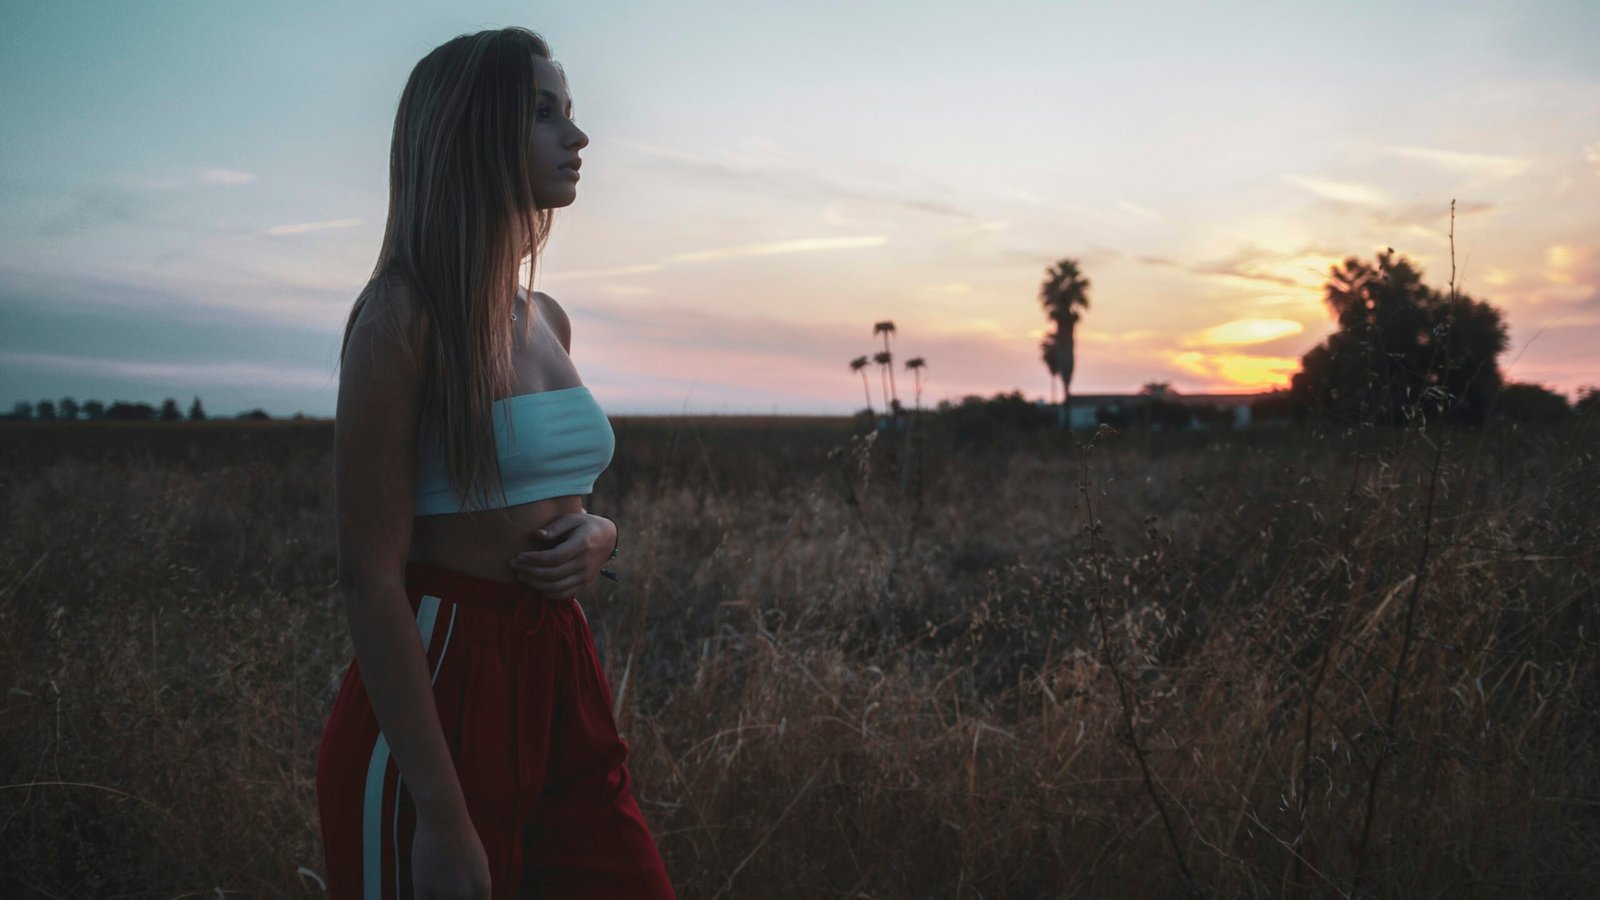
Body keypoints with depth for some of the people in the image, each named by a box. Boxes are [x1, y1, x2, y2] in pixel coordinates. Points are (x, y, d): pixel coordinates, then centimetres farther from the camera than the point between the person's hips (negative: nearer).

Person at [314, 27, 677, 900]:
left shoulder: (548, 320, 9)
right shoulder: (402, 315, -12)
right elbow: (371, 580, -16)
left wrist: (598, 533, -2)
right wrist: (442, 819, -20)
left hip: (561, 677, 7)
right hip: (440, 687, -7)